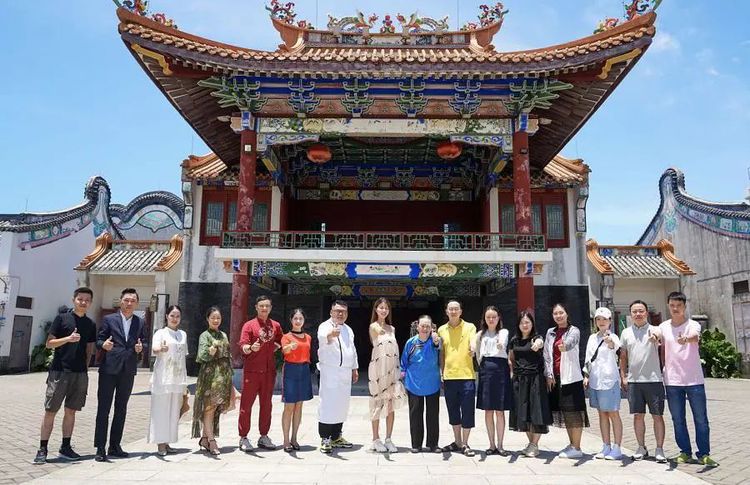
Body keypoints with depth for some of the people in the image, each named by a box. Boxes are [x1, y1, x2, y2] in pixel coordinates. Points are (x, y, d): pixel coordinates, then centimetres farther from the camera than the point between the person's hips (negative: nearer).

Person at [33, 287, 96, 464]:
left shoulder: (90, 325, 11)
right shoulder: (61, 318, 0)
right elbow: (49, 343, -2)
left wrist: (85, 368, 8)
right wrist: (68, 338, -17)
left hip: (80, 374, 4)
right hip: (59, 371, -4)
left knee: (71, 411, 9)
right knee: (50, 411, 0)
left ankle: (65, 448, 18)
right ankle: (42, 449, 9)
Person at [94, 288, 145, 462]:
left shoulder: (140, 323, 10)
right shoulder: (109, 319, 1)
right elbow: (98, 340, 1)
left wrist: (140, 348, -9)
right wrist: (103, 345, -21)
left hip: (128, 371, 4)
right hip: (109, 369, -3)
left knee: (121, 409, 12)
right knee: (103, 409, -2)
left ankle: (115, 446, 22)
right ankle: (100, 448, 5)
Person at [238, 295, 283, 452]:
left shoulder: (275, 325, 9)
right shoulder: (249, 325, -3)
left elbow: (280, 343, 24)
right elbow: (243, 347, -12)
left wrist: (270, 349, 9)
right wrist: (251, 348, -31)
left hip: (269, 370, 4)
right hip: (252, 369, -4)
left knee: (266, 404, 10)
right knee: (247, 403, 0)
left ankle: (264, 436, 21)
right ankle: (243, 438, 8)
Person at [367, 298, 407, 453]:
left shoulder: (391, 328, 14)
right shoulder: (373, 326, -3)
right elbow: (380, 332, -27)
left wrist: (399, 370, 13)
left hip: (392, 369, 5)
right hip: (378, 369, -5)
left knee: (391, 405, 5)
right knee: (378, 403, 2)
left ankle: (388, 439, 14)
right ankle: (376, 439, 12)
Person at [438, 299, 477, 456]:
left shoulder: (469, 327, 0)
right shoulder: (441, 330, 9)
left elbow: (473, 342, -17)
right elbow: (441, 353, 13)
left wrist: (472, 348, -40)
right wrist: (441, 372, 8)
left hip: (466, 375, -3)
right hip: (449, 377, 4)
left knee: (467, 411, 0)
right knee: (453, 411, 13)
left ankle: (465, 444, 12)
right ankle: (457, 442, 26)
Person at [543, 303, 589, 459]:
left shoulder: (574, 331, -3)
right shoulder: (550, 333, 12)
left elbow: (571, 341, -27)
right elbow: (546, 355, 11)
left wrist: (565, 345, -50)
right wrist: (548, 375, 2)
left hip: (570, 376, -6)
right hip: (555, 377, 6)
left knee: (573, 411, -4)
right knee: (563, 411, 12)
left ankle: (576, 448, 2)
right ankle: (572, 445, 23)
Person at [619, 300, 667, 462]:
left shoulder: (654, 330, -3)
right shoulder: (626, 333, 8)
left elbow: (661, 337, -28)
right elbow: (623, 356, 13)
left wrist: (655, 338, -51)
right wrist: (623, 377, 8)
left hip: (653, 380, -3)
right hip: (633, 380, 3)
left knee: (657, 416, 4)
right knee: (638, 415, 10)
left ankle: (659, 449, 15)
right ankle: (641, 447, 23)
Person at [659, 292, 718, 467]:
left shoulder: (693, 325, -6)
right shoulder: (663, 327, 4)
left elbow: (695, 336, -30)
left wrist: (687, 338, -53)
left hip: (694, 380, -2)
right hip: (672, 380, 3)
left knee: (701, 419, 4)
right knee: (678, 420, 9)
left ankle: (704, 454, 17)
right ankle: (685, 452, 21)